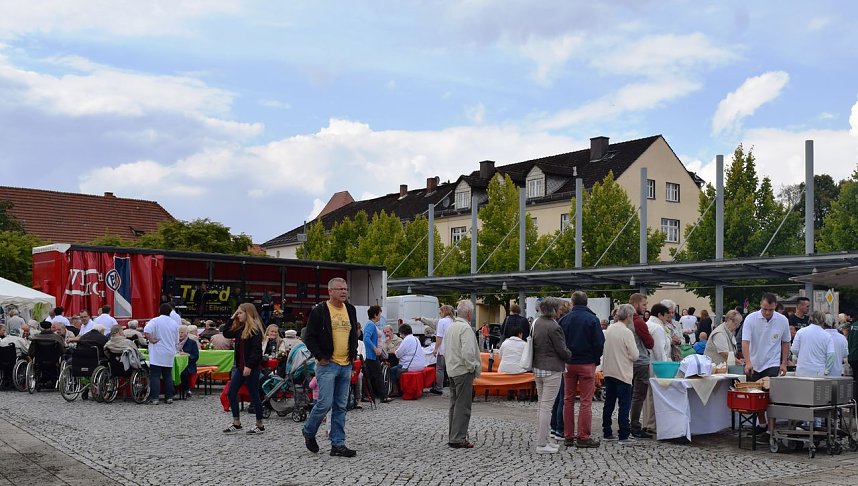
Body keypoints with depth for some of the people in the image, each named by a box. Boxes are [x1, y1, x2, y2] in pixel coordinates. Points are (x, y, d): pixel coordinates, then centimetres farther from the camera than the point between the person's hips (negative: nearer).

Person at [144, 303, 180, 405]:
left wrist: (151, 339, -13)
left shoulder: (155, 321, -7)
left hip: (157, 355, -4)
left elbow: (146, 331, -25)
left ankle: (154, 398, -5)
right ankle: (169, 397, 12)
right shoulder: (174, 323, 8)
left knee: (155, 376, -2)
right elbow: (176, 341, 15)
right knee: (168, 376, 11)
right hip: (169, 355, 4)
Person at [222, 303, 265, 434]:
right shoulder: (240, 328, 13)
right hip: (240, 366, 9)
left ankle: (260, 425, 11)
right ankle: (236, 423, 15)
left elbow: (256, 349, -19)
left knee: (253, 395, 0)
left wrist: (249, 366, -23)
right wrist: (232, 319, 9)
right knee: (231, 393, 7)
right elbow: (226, 333, 18)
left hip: (252, 368, -9)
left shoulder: (255, 329, -13)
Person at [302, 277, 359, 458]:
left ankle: (338, 444, 11)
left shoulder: (351, 310, 11)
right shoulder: (319, 311, -8)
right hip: (327, 364, -6)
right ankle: (309, 431, 18)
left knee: (340, 407, 7)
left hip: (346, 366, 6)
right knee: (325, 403, -8)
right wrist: (320, 357, -12)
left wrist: (353, 354, 12)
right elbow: (309, 337, -7)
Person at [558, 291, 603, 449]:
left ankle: (568, 436, 13)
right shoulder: (592, 319, -9)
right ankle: (583, 437, 0)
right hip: (587, 363, -4)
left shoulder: (564, 319, 2)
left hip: (568, 363, 4)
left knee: (568, 400, 11)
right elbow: (599, 343, -9)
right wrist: (596, 359, 6)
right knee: (586, 401, 0)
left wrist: (565, 358, 13)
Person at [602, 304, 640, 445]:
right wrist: (628, 355, 4)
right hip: (622, 373, -7)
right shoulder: (627, 332, -16)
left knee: (609, 403, 14)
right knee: (624, 404, -3)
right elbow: (635, 355, -16)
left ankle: (607, 433, 20)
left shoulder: (609, 329, 4)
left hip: (609, 371, 7)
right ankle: (623, 436, -5)